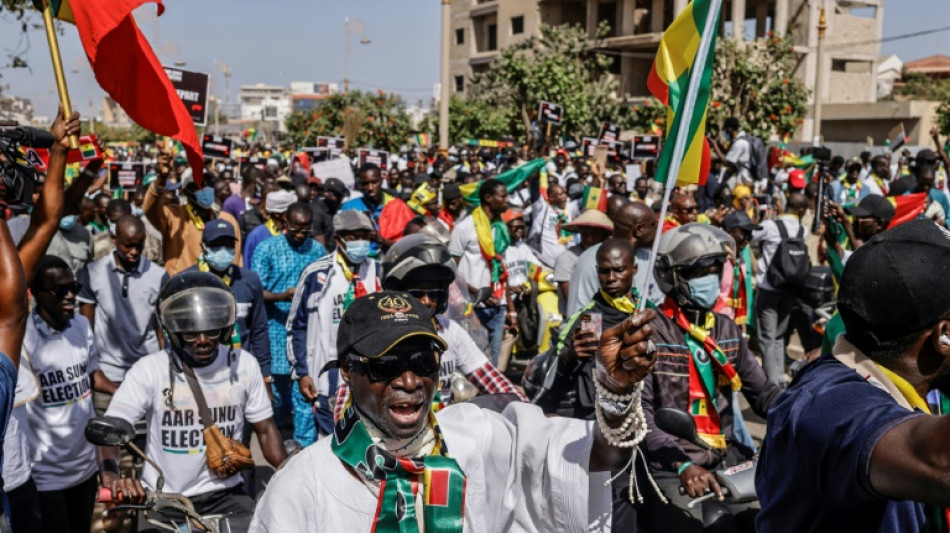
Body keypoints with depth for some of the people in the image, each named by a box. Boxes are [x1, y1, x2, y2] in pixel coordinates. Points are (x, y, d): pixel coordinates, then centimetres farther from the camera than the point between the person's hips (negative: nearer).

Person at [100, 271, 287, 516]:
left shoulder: (244, 365, -2)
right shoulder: (148, 370, -10)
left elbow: (266, 430, 5)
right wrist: (111, 477, -36)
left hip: (225, 494, 1)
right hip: (161, 498, -1)